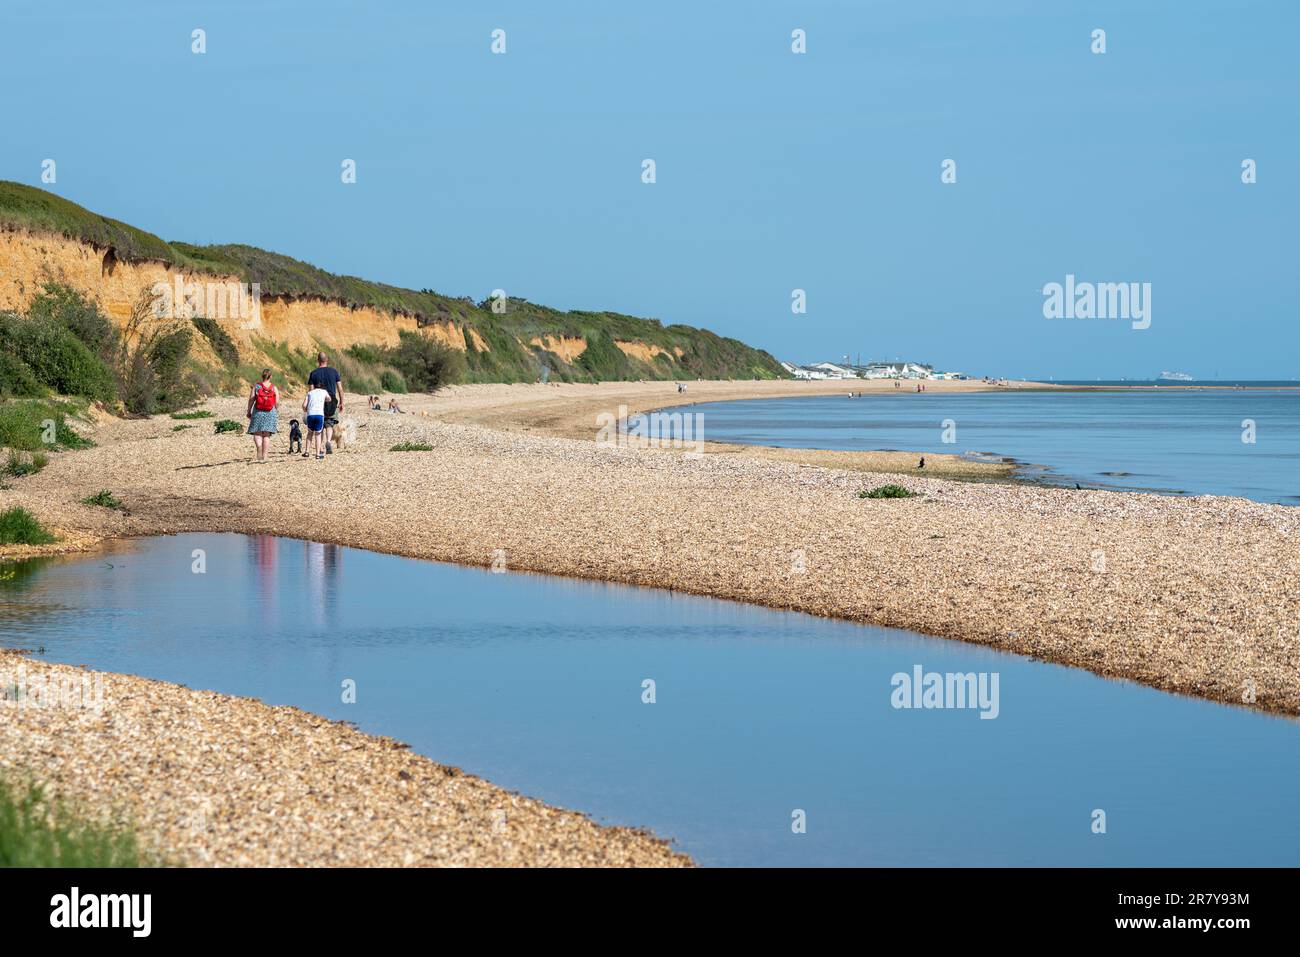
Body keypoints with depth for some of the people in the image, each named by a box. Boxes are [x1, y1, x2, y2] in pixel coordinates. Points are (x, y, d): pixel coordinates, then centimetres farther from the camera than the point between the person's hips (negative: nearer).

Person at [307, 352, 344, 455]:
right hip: (332, 402, 0)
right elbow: (340, 388, 1)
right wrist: (341, 402, 8)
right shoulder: (334, 371, 1)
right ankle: (329, 441, -22)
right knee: (329, 424, 5)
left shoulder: (313, 373, -1)